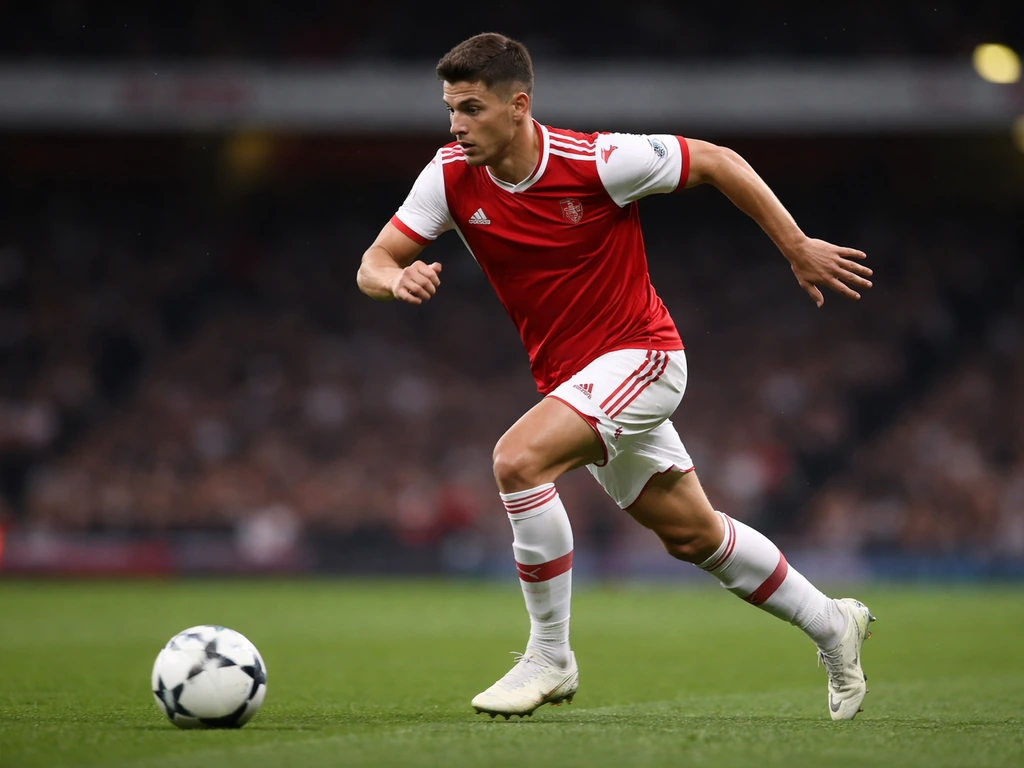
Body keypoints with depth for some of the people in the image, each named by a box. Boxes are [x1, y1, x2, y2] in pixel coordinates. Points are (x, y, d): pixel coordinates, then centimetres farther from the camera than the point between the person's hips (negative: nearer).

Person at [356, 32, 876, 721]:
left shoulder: (597, 160, -22)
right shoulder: (452, 176, -9)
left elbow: (716, 161, -10)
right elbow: (374, 263, -6)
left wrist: (799, 249, -7)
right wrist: (397, 278, -31)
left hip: (640, 354, -6)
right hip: (568, 377, 6)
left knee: (518, 459, -27)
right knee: (691, 534, 16)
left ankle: (550, 657, -14)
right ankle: (832, 626, 36)